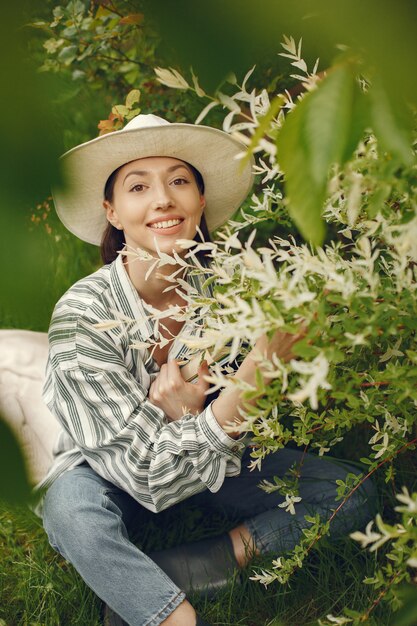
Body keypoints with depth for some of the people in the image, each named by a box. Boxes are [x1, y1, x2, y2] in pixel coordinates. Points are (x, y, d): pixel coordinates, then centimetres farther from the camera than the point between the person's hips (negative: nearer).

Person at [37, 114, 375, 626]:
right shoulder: (82, 314, -26)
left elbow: (230, 448, -8)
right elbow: (152, 478, -28)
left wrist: (190, 417, -32)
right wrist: (251, 378, -41)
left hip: (209, 459, 5)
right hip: (106, 474, -5)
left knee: (348, 497, -12)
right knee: (73, 508, -38)